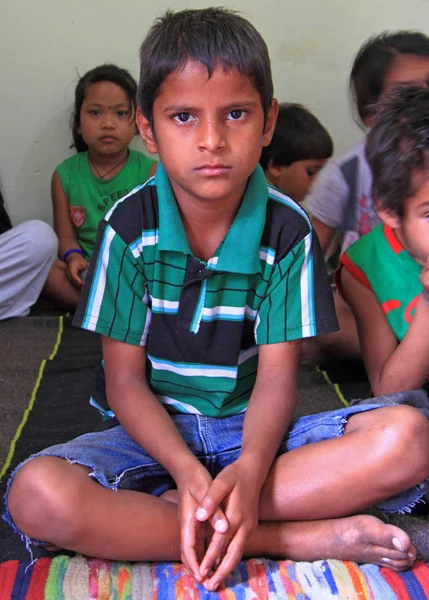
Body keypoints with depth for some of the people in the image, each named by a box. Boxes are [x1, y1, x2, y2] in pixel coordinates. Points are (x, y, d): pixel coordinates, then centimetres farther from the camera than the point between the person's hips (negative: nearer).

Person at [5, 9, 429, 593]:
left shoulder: (287, 231, -7)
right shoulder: (130, 226, -8)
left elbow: (277, 377, -10)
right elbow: (125, 380, -8)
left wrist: (250, 469, -31)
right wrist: (187, 472, -27)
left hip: (253, 432, 1)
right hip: (155, 433, 0)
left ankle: (149, 511, -25)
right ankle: (299, 538, -25)